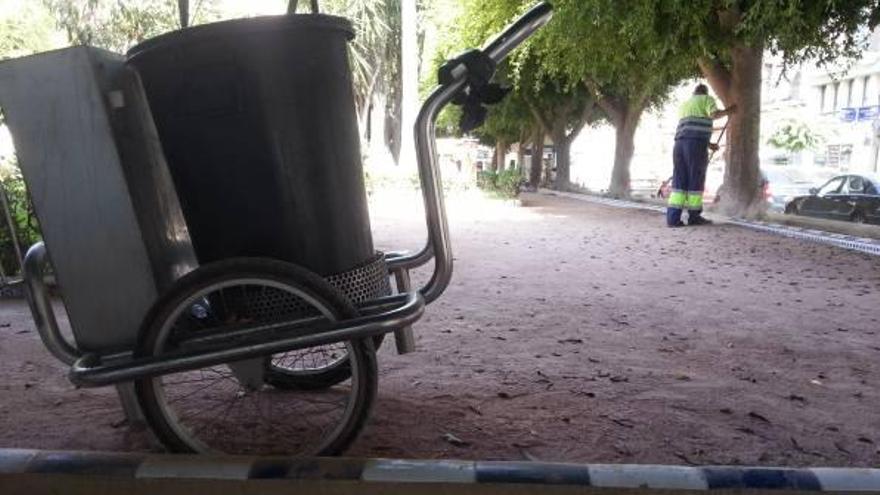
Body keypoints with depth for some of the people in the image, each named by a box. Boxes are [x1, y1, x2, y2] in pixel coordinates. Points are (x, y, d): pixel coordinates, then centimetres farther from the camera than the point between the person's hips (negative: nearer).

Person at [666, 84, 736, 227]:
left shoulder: (684, 104, 30)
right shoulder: (707, 99, 10)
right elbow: (714, 114, -10)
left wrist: (709, 144, 33)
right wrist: (728, 111, 9)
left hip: (680, 144, 6)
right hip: (696, 144, -6)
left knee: (679, 181, 3)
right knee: (696, 181, 2)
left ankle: (673, 217, -6)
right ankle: (694, 216, 8)